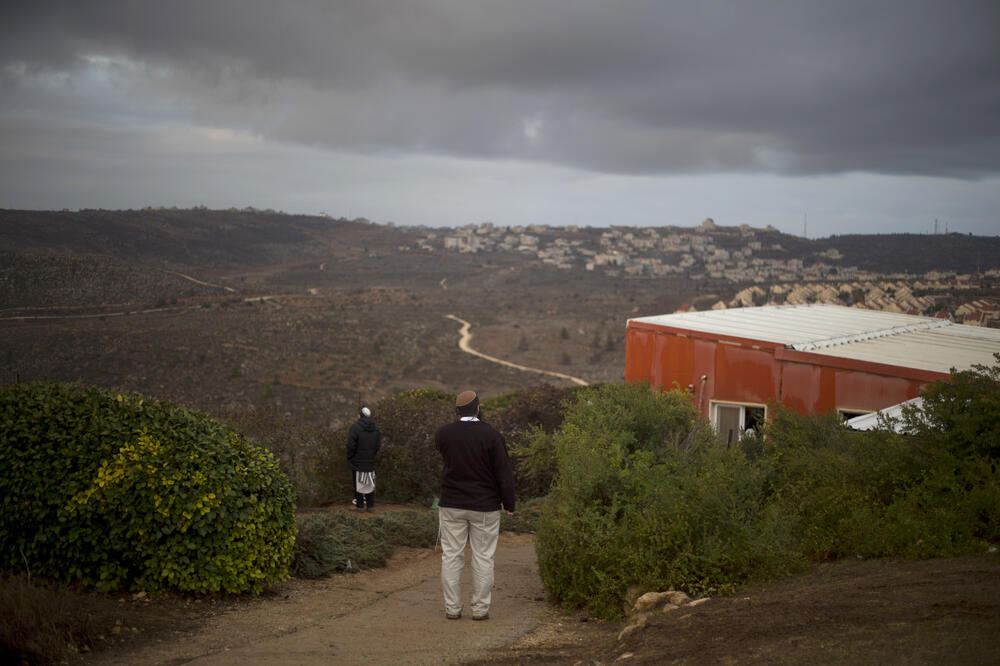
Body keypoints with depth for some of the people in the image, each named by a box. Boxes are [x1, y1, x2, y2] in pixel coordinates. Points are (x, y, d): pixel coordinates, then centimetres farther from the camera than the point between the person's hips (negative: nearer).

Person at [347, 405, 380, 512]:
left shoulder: (355, 427, -15)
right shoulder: (375, 428, 2)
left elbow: (351, 445, -16)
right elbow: (378, 444, 4)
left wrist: (349, 458, -2)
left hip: (357, 461, -4)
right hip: (370, 461, 4)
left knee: (358, 483, 5)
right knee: (370, 483, 12)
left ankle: (360, 505, 7)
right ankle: (371, 505, 14)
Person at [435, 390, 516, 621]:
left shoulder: (443, 433, -4)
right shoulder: (491, 435, -11)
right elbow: (504, 473, -10)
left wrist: (459, 424, 16)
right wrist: (509, 505, 0)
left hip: (452, 506, 2)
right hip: (485, 507, -2)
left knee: (451, 556, 7)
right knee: (483, 558, 6)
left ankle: (452, 608, 9)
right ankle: (480, 608, 8)